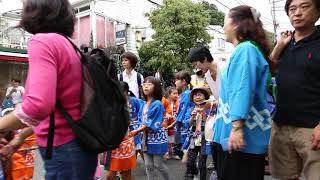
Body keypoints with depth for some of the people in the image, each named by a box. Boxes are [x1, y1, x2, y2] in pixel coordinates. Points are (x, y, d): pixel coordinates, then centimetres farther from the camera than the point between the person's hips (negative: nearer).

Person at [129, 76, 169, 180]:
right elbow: (143, 121, 10)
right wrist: (139, 131, -7)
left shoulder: (157, 104, -16)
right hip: (147, 137, 7)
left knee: (158, 164, 5)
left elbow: (152, 124, -19)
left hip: (157, 137, -7)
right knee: (148, 165, 12)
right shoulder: (145, 105, 8)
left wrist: (137, 131, -17)